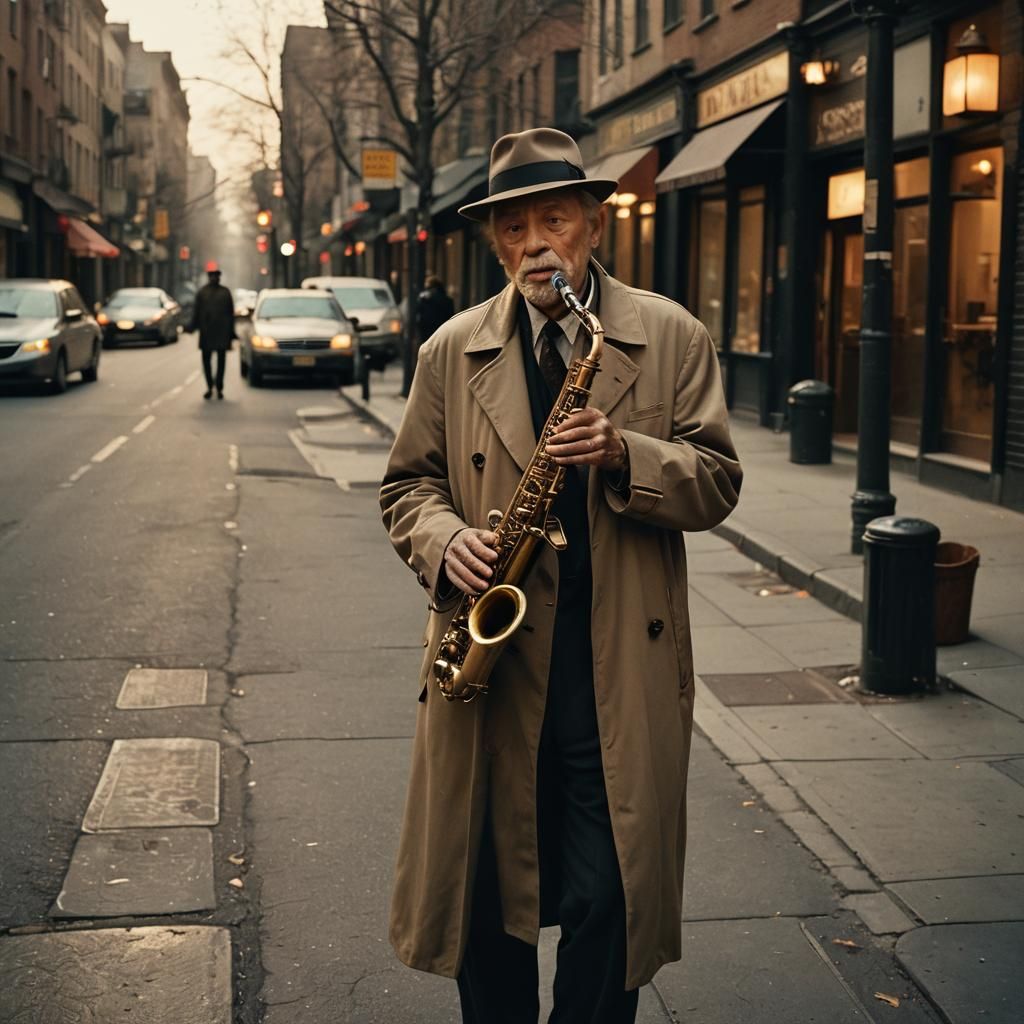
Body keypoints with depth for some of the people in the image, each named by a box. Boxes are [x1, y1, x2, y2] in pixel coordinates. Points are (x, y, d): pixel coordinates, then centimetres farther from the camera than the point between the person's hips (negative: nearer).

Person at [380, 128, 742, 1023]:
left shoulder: (674, 339, 3)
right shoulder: (452, 351, 7)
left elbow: (716, 481, 1)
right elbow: (407, 483, 12)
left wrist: (624, 456, -18)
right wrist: (446, 540, -9)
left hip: (623, 672, -1)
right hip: (493, 657, 2)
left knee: (608, 901, 2)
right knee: (486, 897, 11)